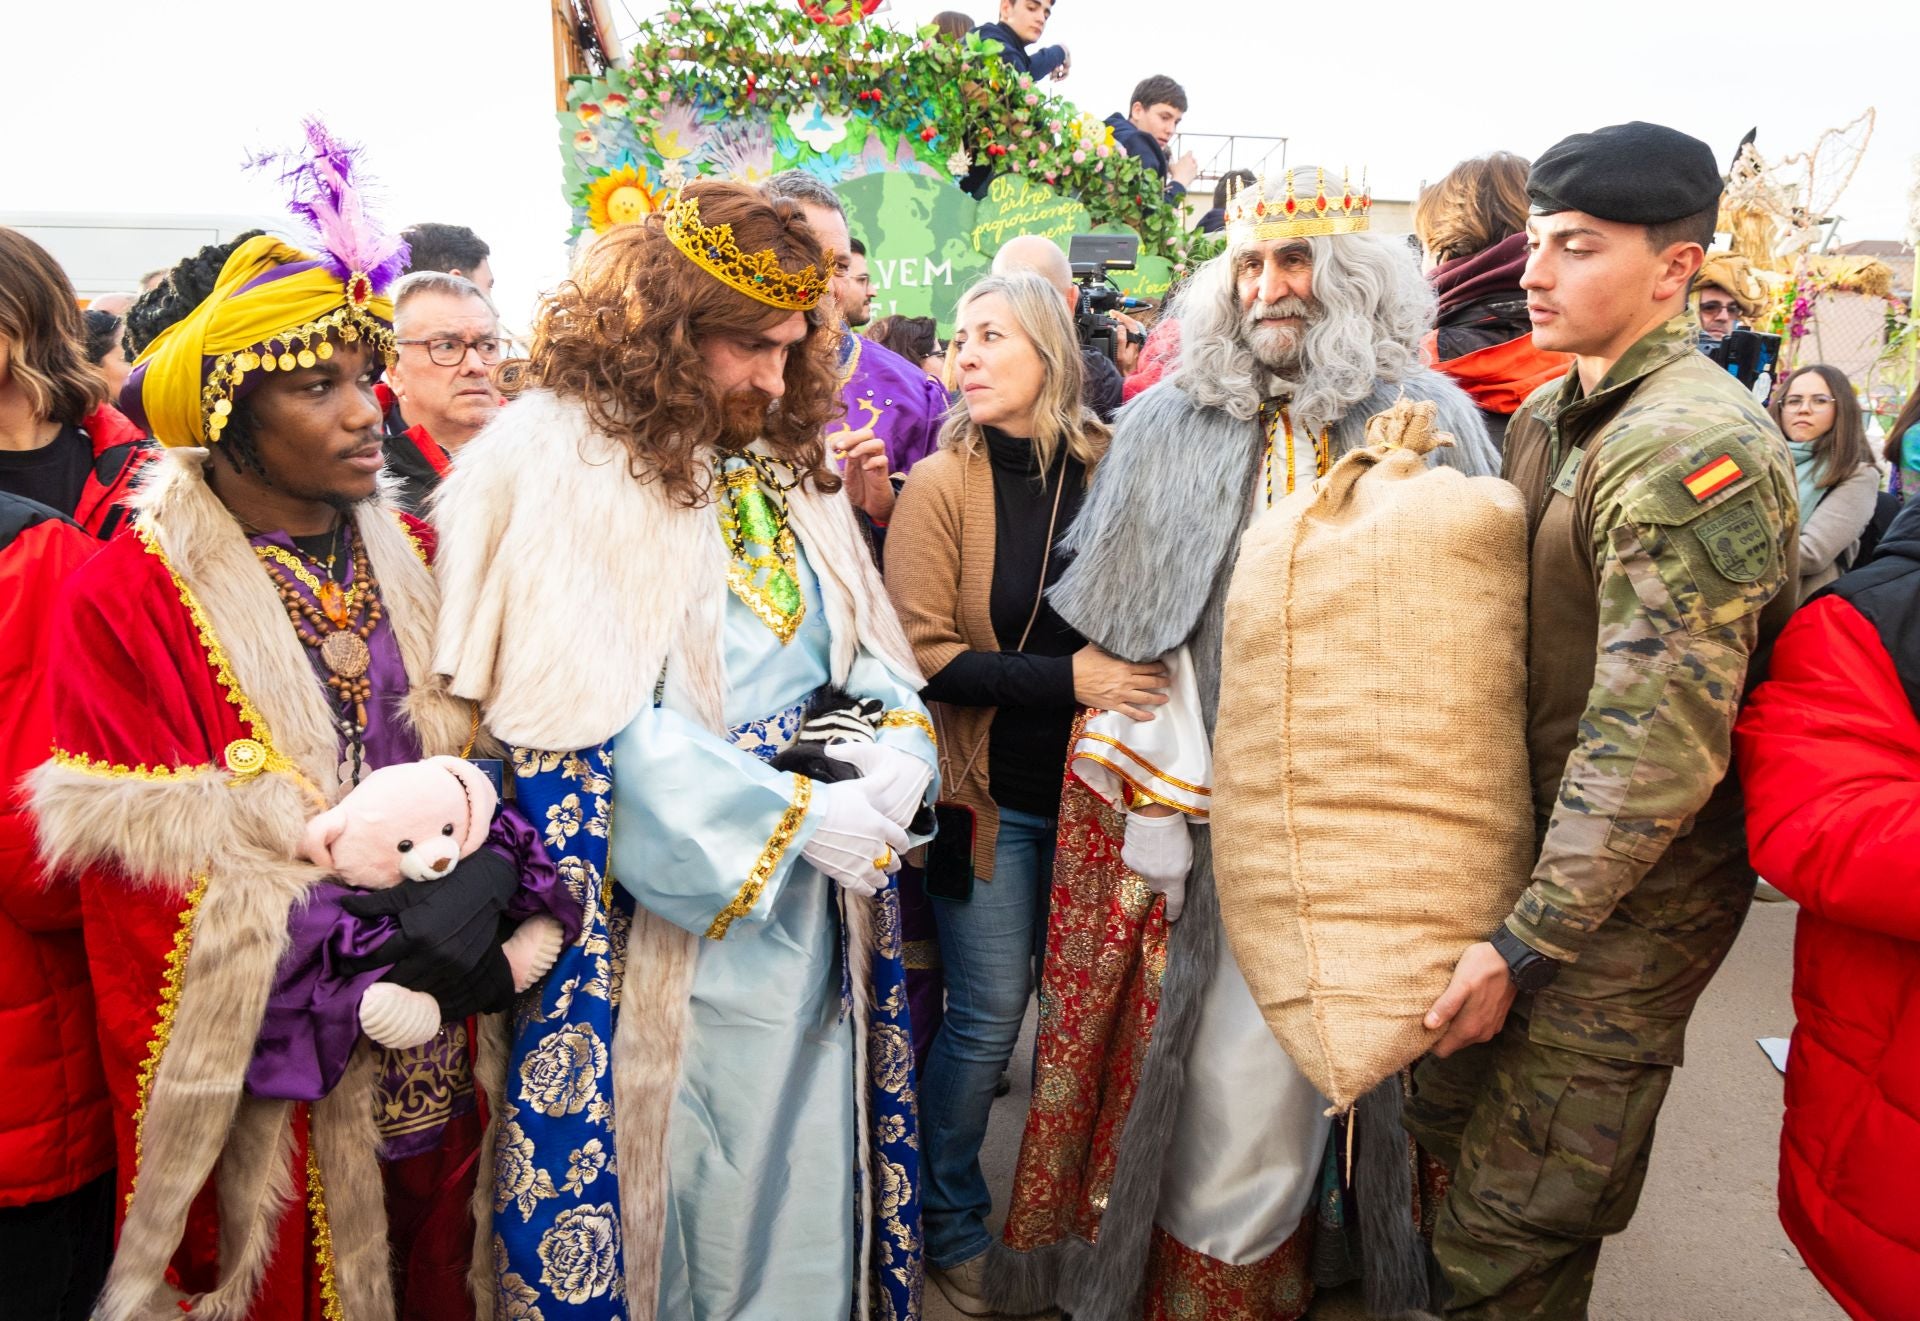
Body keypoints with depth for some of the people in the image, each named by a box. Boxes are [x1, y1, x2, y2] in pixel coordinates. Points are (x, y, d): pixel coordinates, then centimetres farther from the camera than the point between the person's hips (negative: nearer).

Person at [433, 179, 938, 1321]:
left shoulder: (785, 459, 10)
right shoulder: (564, 459, -10)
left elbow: (868, 641, 13)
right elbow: (597, 716, -18)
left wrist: (899, 741, -9)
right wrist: (790, 816, -19)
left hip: (814, 894, 6)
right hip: (674, 904, -5)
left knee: (802, 1170, 17)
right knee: (684, 1172, 9)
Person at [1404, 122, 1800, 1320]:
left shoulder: (1698, 446, -21)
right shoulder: (1548, 417, 8)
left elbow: (1657, 736, -25)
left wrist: (1526, 942, -22)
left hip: (1631, 892, -8)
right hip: (1536, 843, 8)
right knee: (1452, 1118, 21)